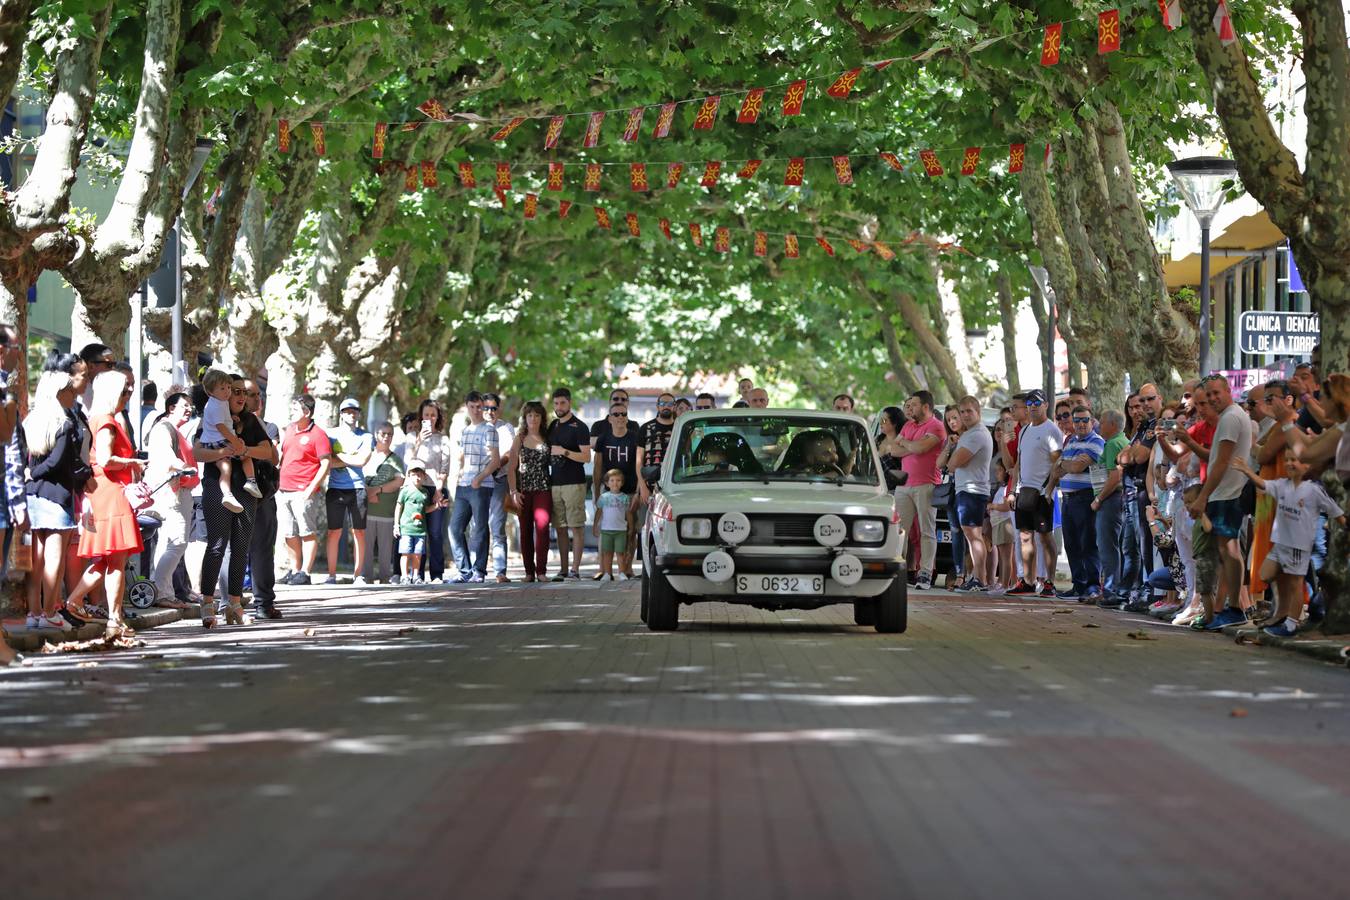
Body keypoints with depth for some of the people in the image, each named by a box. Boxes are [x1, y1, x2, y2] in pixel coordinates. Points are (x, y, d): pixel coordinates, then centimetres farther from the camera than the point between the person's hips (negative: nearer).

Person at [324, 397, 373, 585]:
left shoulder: (366, 436, 9)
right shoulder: (331, 434, 9)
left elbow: (363, 460, -7)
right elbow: (328, 463, -2)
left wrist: (338, 456, -4)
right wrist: (352, 459, -8)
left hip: (357, 487, 0)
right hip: (335, 488, 0)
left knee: (359, 532, 1)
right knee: (334, 532, -2)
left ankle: (358, 575, 7)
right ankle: (331, 575, 2)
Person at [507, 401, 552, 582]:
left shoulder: (547, 440, 8)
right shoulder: (519, 440, 9)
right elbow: (512, 468, 5)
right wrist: (513, 491, -5)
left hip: (543, 490, -1)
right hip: (524, 491, 1)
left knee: (542, 526, -14)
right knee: (526, 530, 1)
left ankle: (541, 571, -14)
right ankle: (529, 571, 6)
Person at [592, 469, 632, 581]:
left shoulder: (625, 498, 5)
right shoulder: (603, 497, 4)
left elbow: (628, 513, 10)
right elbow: (599, 512, 9)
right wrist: (595, 526, 7)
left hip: (621, 530, 0)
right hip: (606, 529, 0)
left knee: (620, 552, -1)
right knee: (607, 552, 2)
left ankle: (621, 573, 5)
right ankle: (607, 573, 5)